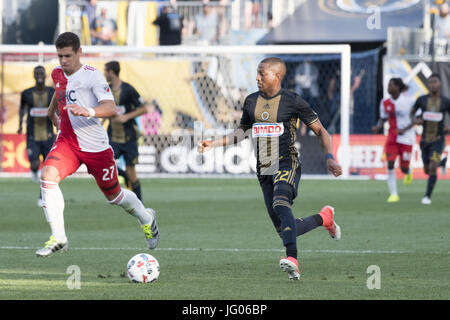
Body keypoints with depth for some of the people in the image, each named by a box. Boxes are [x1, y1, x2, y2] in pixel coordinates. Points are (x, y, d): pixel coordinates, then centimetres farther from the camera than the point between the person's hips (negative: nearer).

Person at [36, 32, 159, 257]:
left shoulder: (92, 76, -16)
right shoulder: (57, 74, 4)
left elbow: (110, 108, -28)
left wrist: (88, 112, -47)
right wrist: (51, 111, 42)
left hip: (96, 146, -4)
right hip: (67, 141, 5)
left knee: (114, 195, 11)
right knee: (48, 175, -25)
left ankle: (146, 219, 45)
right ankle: (58, 238, -23)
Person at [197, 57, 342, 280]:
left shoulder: (292, 101, -3)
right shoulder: (251, 101, 12)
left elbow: (320, 131, 2)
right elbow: (243, 132, 27)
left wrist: (329, 158, -11)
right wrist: (213, 144, 17)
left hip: (287, 163, -6)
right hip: (264, 169, 6)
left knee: (281, 203, -35)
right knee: (282, 229, 4)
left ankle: (292, 259, -46)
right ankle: (324, 217, 32)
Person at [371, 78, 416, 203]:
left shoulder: (409, 101, -11)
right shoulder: (385, 103, 2)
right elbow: (383, 119, 13)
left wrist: (404, 129, -20)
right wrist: (378, 127, -9)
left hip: (406, 137, -3)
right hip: (392, 138, 3)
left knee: (404, 168, 3)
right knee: (390, 165, -10)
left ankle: (408, 173, 43)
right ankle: (393, 194, -4)